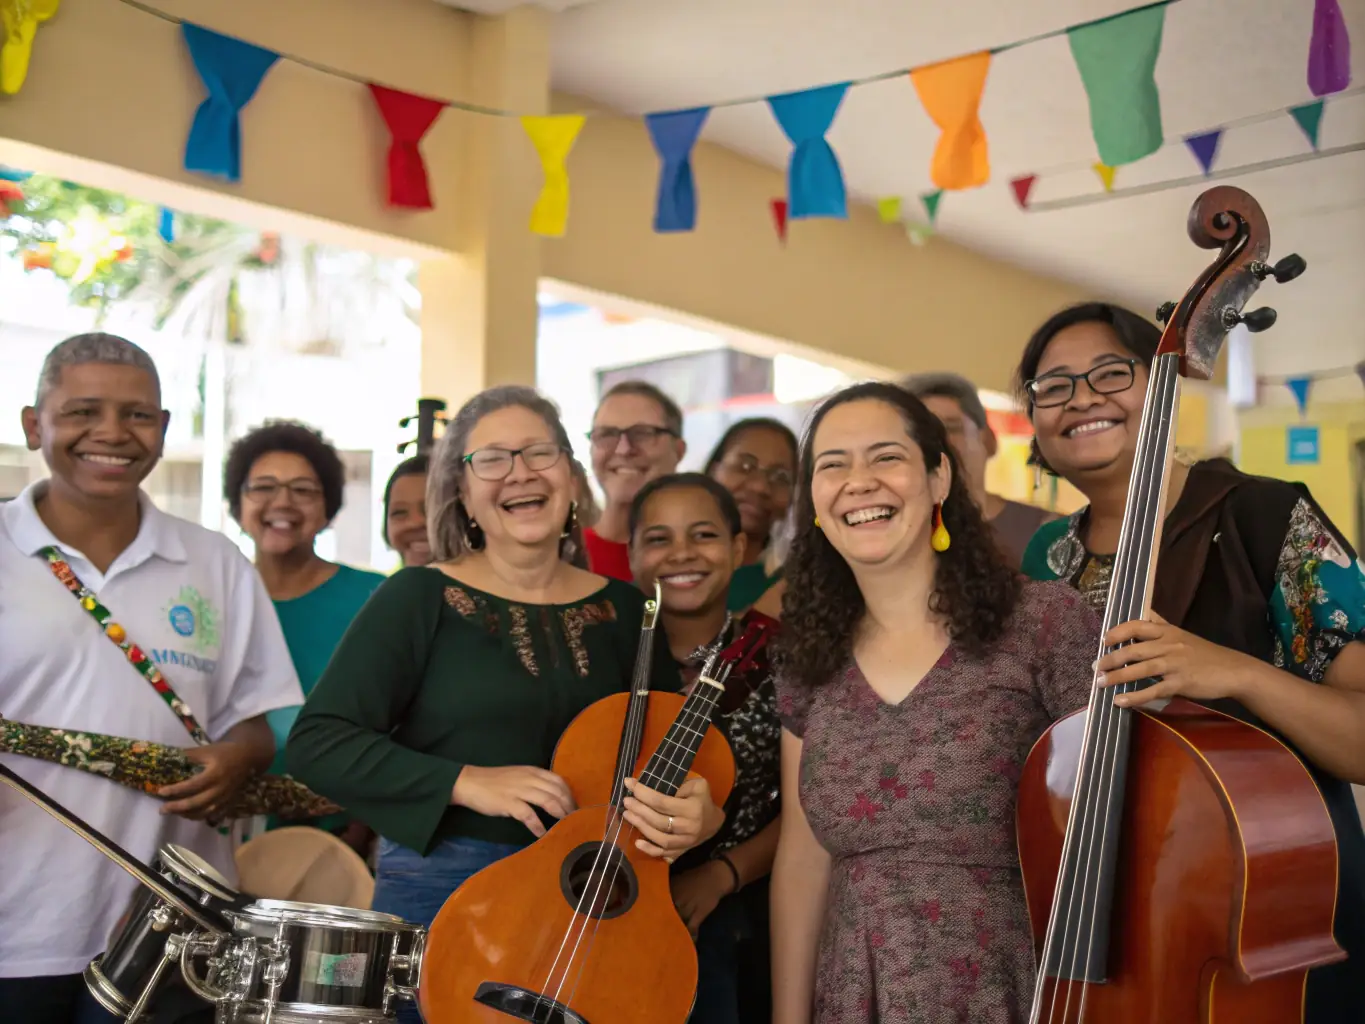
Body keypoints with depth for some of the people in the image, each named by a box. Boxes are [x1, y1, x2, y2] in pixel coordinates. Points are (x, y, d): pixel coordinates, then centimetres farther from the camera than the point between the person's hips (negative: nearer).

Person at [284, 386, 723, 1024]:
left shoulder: (622, 611, 6)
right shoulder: (419, 600, -4)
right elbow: (316, 744, -11)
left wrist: (698, 818, -14)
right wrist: (466, 783, -21)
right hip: (438, 897, -3)